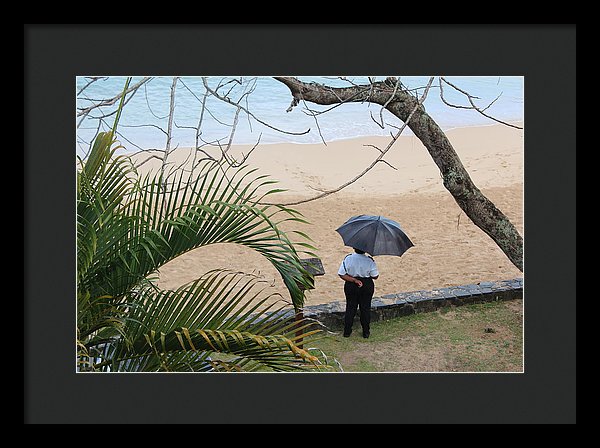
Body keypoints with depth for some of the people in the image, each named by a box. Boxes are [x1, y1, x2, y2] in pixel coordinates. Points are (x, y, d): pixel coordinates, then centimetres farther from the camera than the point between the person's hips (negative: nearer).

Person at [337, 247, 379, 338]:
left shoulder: (348, 259, -14)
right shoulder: (370, 260, -16)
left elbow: (341, 275, -14)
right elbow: (375, 276, -10)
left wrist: (354, 280, -14)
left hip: (351, 286, 1)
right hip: (367, 286, -1)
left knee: (350, 308, 15)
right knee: (365, 308, 14)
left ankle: (347, 331, 22)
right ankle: (366, 332, 23)